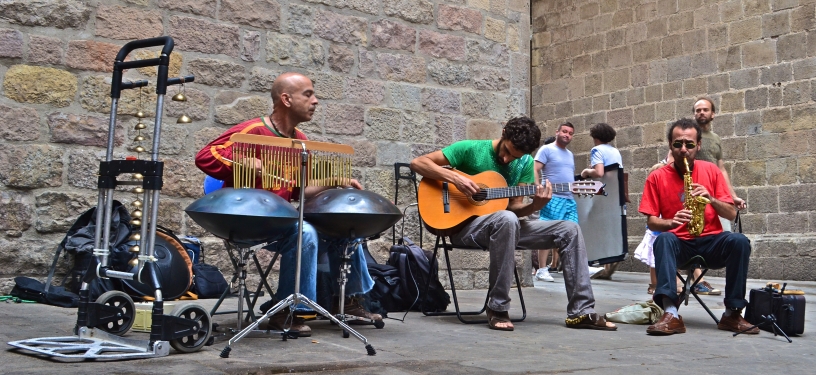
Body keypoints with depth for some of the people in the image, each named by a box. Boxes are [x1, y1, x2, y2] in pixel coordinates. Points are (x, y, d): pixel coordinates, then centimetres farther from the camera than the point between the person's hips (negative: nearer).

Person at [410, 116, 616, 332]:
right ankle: (497, 308, -30)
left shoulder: (525, 163, 6)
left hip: (505, 226, 6)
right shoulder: (471, 149, -8)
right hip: (465, 225, -6)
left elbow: (513, 207, 3)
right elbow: (418, 163, -11)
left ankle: (581, 312, -8)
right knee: (506, 219, -40)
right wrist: (455, 178, -24)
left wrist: (536, 205, -18)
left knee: (569, 229, -8)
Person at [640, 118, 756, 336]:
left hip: (711, 242, 1)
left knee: (740, 242, -29)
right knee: (664, 239, -35)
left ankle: (733, 313, -21)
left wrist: (710, 198, -16)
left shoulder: (711, 171, 4)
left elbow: (731, 214, 3)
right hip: (679, 244, -1)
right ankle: (671, 315, -44)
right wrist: (671, 222, -24)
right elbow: (651, 221, -3)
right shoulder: (657, 177, 1)